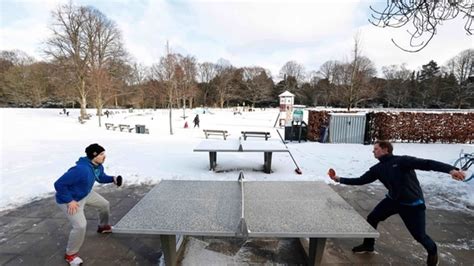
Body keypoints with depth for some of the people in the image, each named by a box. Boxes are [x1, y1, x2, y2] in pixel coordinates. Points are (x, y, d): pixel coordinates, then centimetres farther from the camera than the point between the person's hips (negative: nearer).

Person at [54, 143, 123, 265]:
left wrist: (113, 178, -11)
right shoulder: (81, 169, -41)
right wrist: (70, 201, -30)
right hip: (69, 199, -9)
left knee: (104, 204, 18)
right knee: (80, 225, -18)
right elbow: (59, 184, -35)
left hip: (86, 194, 9)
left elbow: (101, 177, 10)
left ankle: (103, 226, 46)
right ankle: (70, 254, 7)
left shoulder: (98, 166, -11)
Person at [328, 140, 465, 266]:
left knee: (419, 235, 4)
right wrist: (339, 179, -6)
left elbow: (426, 163, -30)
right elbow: (361, 180, 0)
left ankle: (432, 251, 41)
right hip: (393, 199, 6)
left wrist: (451, 169, -48)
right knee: (372, 218, 3)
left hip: (412, 203, -6)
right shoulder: (377, 168, -2)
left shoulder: (402, 161, -21)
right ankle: (368, 245, 26)